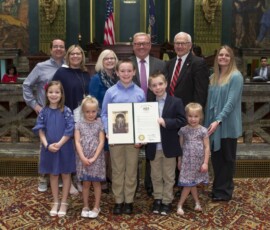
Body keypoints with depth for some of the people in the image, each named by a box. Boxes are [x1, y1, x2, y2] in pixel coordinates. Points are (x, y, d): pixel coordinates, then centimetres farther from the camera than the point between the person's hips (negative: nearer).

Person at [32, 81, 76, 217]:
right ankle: (55, 202, 27)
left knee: (65, 174, 9)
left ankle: (64, 203, 22)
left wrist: (59, 144, -18)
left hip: (64, 148, -2)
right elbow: (40, 130, -2)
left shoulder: (66, 111, -8)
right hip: (49, 148, 3)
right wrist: (47, 145, -15)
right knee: (53, 175, 14)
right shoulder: (44, 112, 0)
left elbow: (70, 130, -12)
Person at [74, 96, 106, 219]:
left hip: (96, 158, -1)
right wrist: (83, 157, -14)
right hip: (83, 158, 1)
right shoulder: (79, 124, 1)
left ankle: (96, 207, 18)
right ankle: (85, 206, 22)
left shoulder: (99, 124, -1)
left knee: (96, 182, 7)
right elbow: (77, 142, -5)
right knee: (85, 183, 10)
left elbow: (101, 142, -6)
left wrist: (94, 158, -13)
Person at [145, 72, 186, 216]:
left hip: (169, 146, -3)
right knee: (156, 176, 14)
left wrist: (165, 122, -22)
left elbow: (182, 121, -12)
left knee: (168, 176, 9)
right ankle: (157, 199, 27)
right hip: (153, 147, 3)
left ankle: (167, 201, 21)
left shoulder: (176, 102, -4)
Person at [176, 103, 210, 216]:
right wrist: (179, 161, 7)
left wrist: (205, 163, -8)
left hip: (198, 161, -1)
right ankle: (197, 202, 20)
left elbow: (207, 147, -4)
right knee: (190, 184, 4)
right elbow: (180, 146, 5)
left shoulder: (203, 131, -5)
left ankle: (180, 205, 18)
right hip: (187, 161, 1)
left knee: (190, 183, 6)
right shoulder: (183, 130, -1)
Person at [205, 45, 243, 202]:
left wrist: (218, 120, -25)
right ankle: (218, 188, 25)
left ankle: (224, 191, 19)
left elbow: (231, 101, -17)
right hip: (213, 124, 6)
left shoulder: (236, 76, -9)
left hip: (228, 125, -6)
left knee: (227, 158, 7)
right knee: (216, 157, 12)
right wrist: (208, 121, 7)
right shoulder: (213, 77, 11)